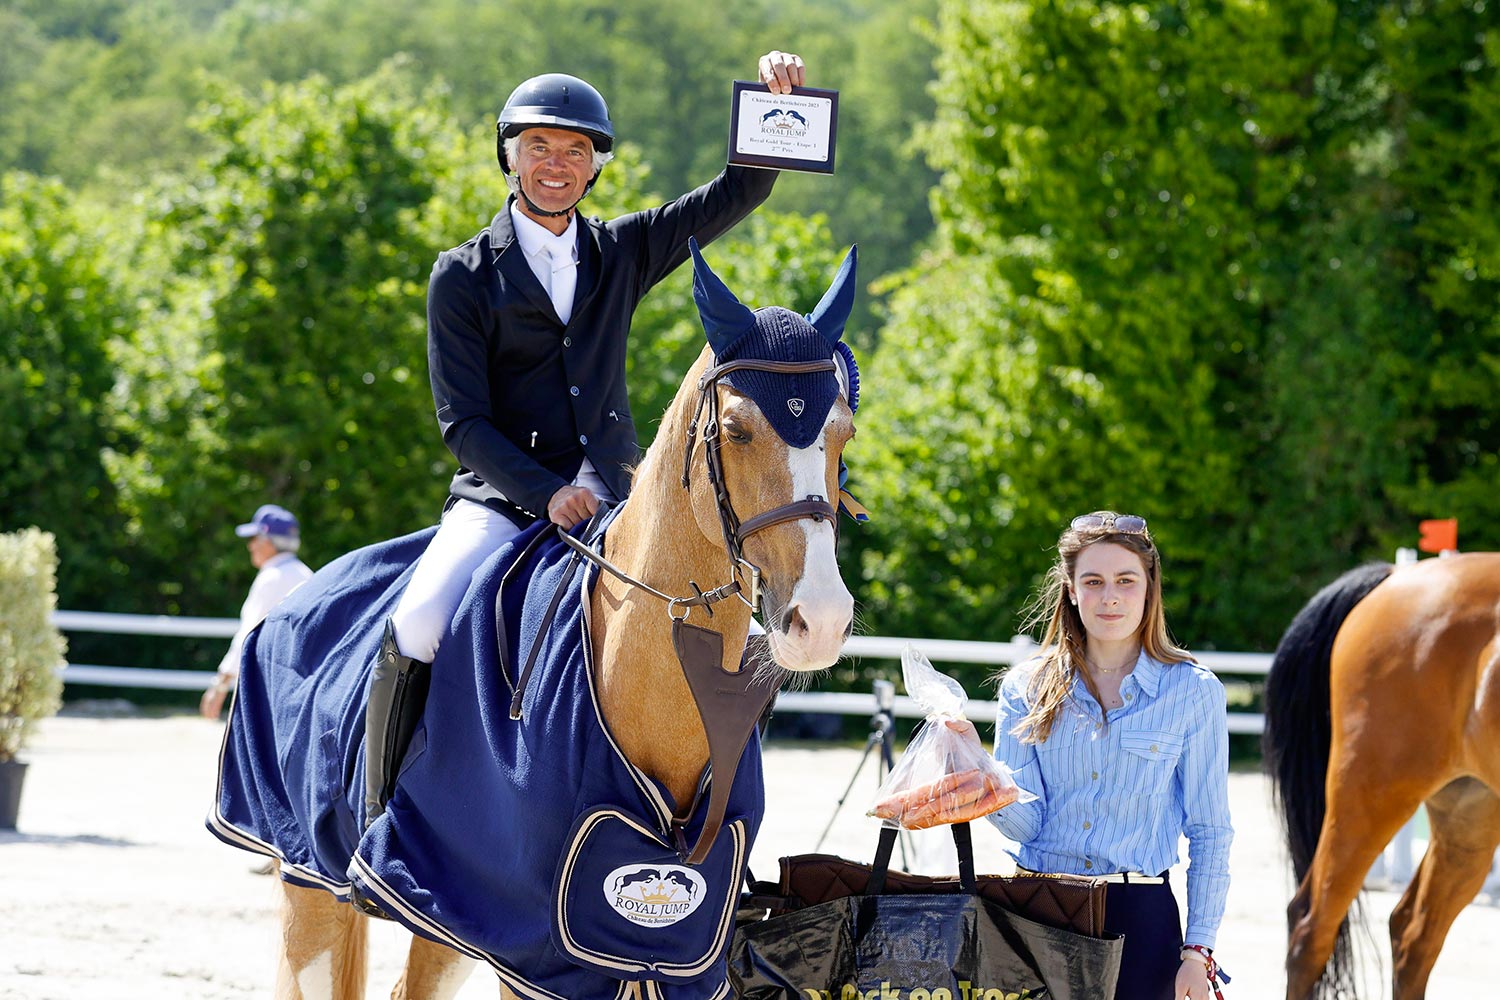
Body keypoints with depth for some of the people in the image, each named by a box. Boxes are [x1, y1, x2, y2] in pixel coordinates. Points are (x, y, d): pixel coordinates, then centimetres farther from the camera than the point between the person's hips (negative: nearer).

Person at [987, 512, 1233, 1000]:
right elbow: (1026, 822, -1)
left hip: (1140, 921, -1)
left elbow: (1209, 833, 2)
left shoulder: (1192, 691, 1)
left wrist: (1197, 951, -4)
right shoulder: (1028, 687, 6)